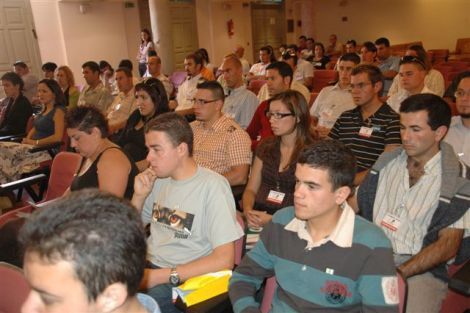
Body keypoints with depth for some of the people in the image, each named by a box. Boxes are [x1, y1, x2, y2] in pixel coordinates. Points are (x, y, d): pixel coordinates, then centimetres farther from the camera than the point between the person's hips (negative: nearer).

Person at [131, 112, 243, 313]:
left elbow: (224, 260, -19)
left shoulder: (212, 185, -14)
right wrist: (139, 196, -2)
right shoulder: (159, 179, 7)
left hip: (184, 280, -6)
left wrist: (161, 276, -19)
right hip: (148, 266, 6)